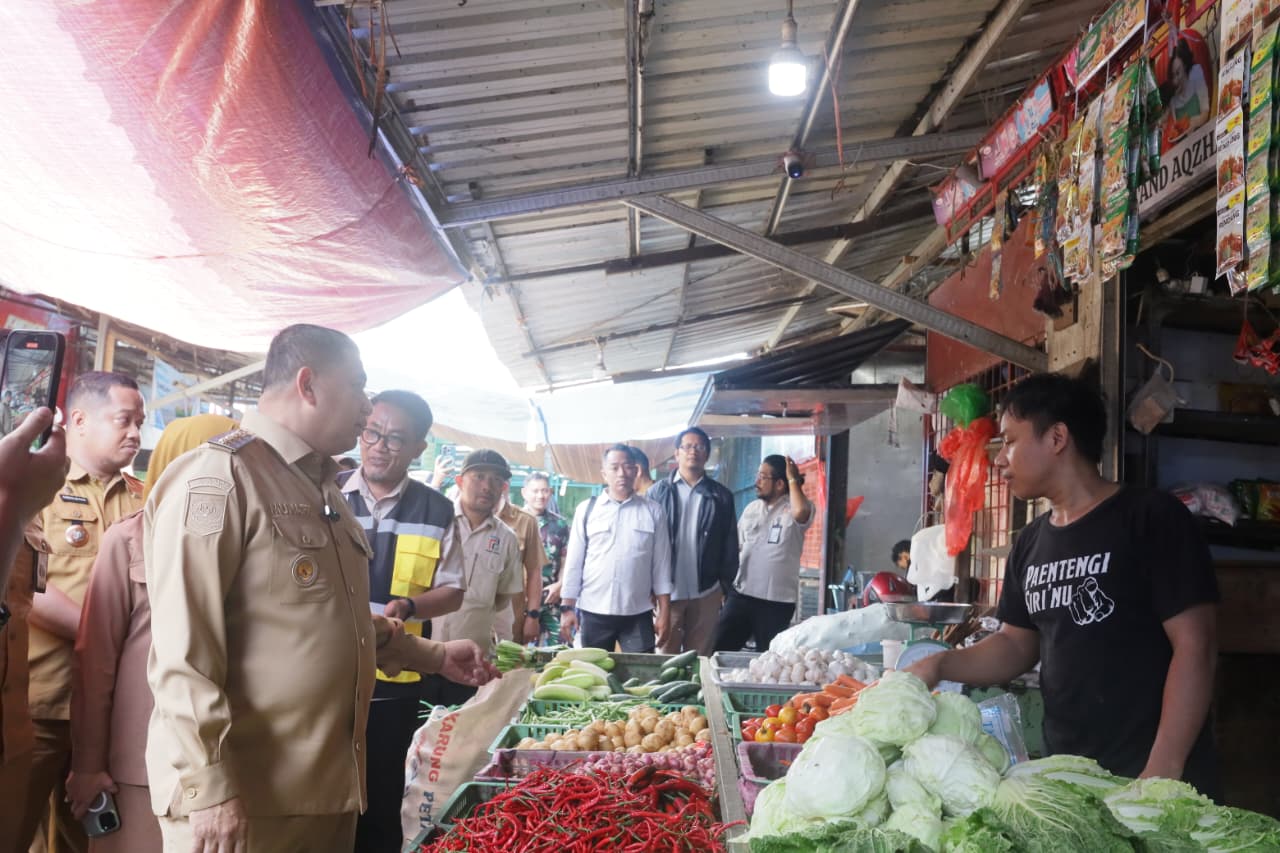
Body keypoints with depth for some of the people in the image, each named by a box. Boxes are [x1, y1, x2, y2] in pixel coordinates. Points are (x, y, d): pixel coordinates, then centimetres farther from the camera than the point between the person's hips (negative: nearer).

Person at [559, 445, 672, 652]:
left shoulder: (653, 511, 3)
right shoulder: (586, 509, 2)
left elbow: (661, 563, 4)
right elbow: (574, 561, 3)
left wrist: (664, 611, 1)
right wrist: (567, 607, -1)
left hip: (638, 614, 0)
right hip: (593, 612, 0)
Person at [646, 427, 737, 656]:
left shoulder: (722, 497, 5)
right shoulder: (658, 492, 2)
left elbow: (730, 545, 7)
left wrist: (725, 584, 3)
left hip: (706, 593, 1)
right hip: (666, 591, -1)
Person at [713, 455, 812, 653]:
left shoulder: (793, 509, -7)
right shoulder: (751, 508, 9)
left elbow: (800, 512, -33)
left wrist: (793, 480, -18)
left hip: (777, 601, -5)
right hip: (740, 594, 5)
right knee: (719, 648, 4)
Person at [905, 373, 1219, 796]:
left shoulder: (1152, 518, -11)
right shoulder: (1030, 543, 9)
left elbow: (1194, 646, -14)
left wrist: (1162, 773, -19)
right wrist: (940, 665, -2)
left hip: (1145, 776, -6)